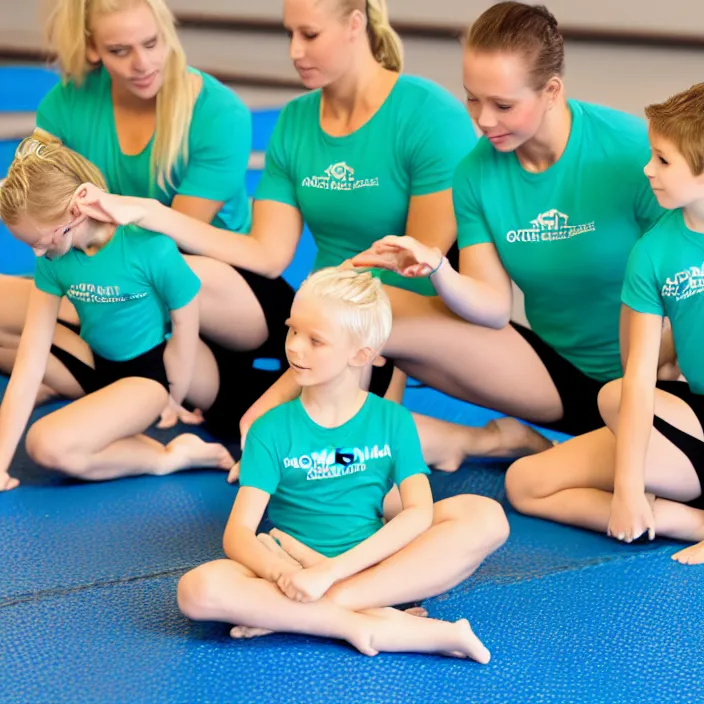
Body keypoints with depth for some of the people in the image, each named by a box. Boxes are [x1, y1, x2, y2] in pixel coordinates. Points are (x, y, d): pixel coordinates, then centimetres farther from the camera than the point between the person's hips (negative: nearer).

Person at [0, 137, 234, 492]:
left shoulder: (149, 247, -28)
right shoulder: (52, 260, -12)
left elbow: (185, 322, -13)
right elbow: (30, 364, -13)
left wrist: (174, 400, -1)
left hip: (151, 369, -8)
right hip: (95, 361, 8)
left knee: (49, 443, -29)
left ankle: (171, 456, -13)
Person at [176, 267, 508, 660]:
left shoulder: (392, 421, 4)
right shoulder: (272, 430, 2)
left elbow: (419, 512, -11)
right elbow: (238, 533, -7)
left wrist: (332, 570, -24)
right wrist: (284, 575, -31)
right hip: (297, 574, -1)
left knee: (487, 517, -24)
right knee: (199, 588, -30)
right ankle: (371, 625, -31)